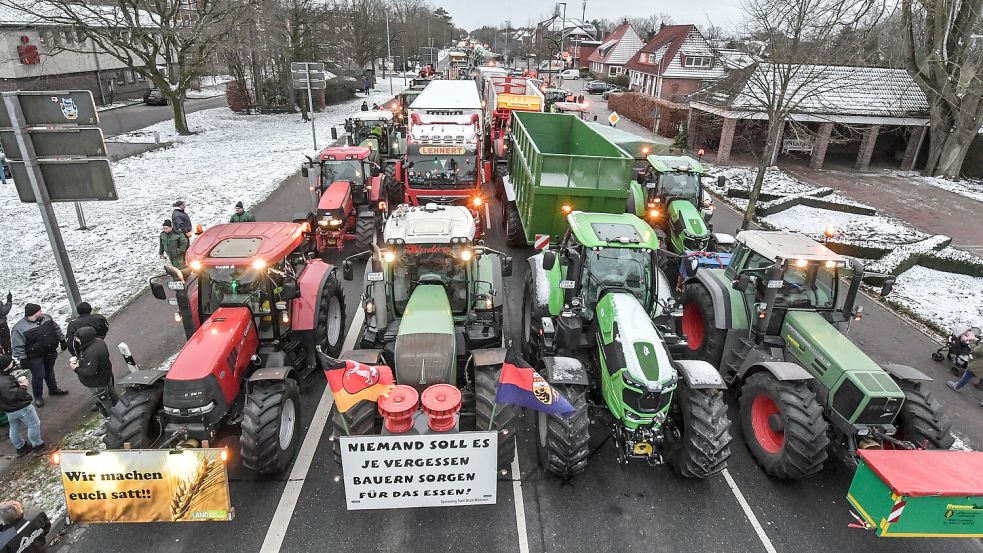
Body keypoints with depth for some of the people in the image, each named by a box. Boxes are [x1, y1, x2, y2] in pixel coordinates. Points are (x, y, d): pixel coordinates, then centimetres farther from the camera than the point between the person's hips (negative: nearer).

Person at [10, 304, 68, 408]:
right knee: (38, 376, 4)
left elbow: (57, 329, 12)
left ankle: (53, 389, 40)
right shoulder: (19, 328, -22)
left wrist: (62, 340, 14)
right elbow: (17, 347, -17)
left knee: (49, 372, 23)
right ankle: (38, 397, 23)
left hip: (50, 353, 5)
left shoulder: (46, 318, -4)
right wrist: (23, 359, -17)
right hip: (35, 358, -5)